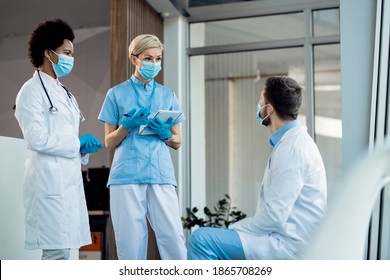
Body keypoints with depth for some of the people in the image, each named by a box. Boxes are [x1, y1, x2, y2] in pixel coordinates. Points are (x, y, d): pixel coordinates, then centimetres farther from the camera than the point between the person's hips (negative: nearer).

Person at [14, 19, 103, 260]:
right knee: (57, 251, -10)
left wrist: (83, 148, 5)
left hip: (70, 178, 8)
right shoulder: (32, 90, -5)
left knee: (62, 249, 8)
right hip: (50, 179, -8)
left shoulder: (65, 93, 20)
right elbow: (37, 139, -16)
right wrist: (78, 143, -8)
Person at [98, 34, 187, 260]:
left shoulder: (168, 95, 15)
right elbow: (109, 142, 9)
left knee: (174, 239, -6)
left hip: (161, 174, 2)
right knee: (130, 242, 0)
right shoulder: (117, 94, 9)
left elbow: (177, 142, 16)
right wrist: (127, 126, -10)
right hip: (127, 175, -1)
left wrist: (164, 133, -6)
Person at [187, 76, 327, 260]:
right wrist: (232, 229, 9)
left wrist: (232, 229, -10)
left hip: (287, 245, -10)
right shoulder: (291, 141, 14)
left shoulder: (291, 148, -19)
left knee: (201, 239, -16)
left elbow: (274, 216, -23)